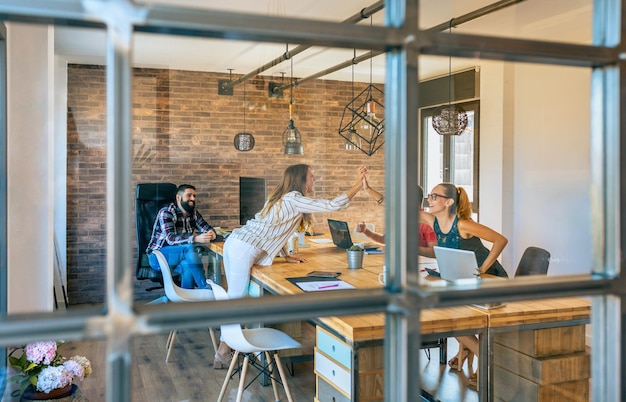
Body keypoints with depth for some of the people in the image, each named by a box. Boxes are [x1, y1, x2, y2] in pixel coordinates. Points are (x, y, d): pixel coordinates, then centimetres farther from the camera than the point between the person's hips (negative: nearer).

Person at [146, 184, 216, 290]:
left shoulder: (194, 213, 6)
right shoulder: (166, 213, -15)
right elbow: (170, 238, -28)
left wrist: (211, 233, -25)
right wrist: (196, 238, -44)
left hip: (179, 256, 5)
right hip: (157, 257, -5)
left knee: (188, 266, -33)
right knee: (189, 248, -32)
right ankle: (206, 289, -32)